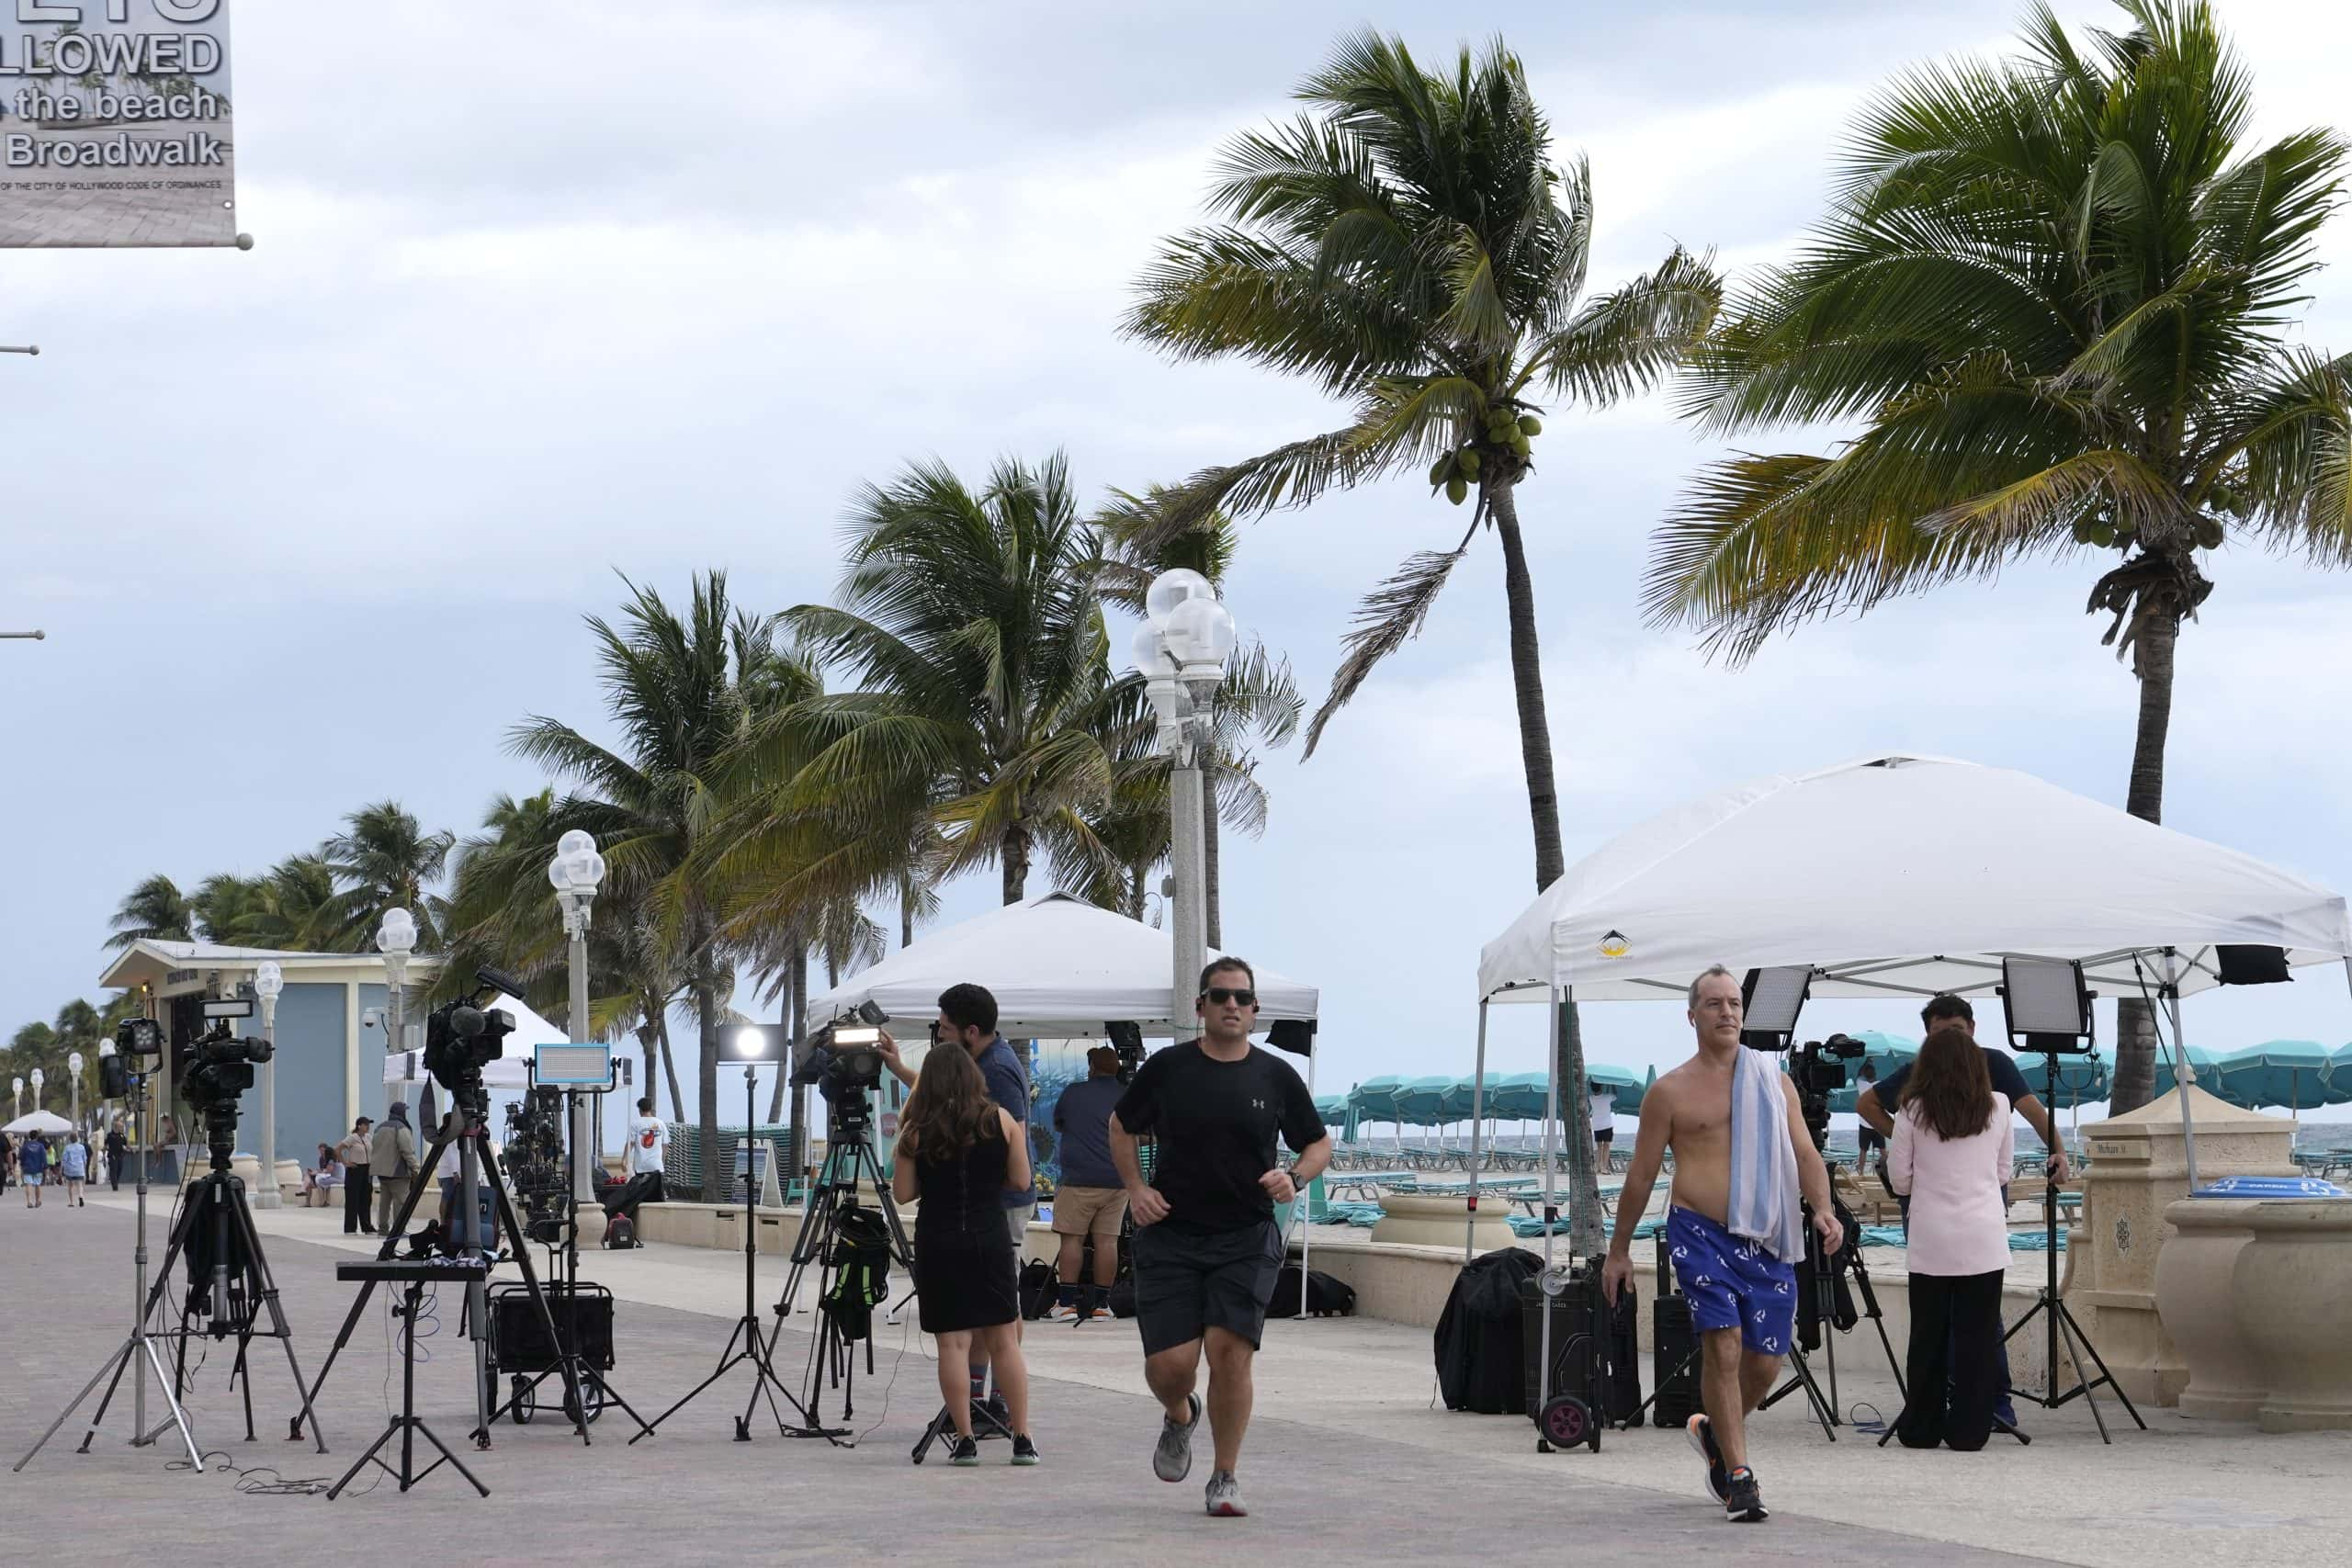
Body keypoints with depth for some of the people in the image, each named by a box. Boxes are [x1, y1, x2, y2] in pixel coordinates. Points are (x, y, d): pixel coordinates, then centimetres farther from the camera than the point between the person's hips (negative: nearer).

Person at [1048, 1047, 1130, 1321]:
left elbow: (1057, 1125, 19)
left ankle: (1068, 1302, -4)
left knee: (1072, 1238, 1)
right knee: (1107, 1240, 3)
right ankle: (1101, 1302, 4)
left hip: (1079, 1178, -3)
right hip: (1117, 1180, 3)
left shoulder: (1073, 1093, 2)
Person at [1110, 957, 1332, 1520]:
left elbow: (1319, 1144, 14)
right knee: (1169, 1363, -6)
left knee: (1230, 1352, -13)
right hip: (1170, 1235, 0)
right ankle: (1179, 1417, 31)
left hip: (1246, 1238, 0)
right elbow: (1121, 1126, 16)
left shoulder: (1276, 1076, 3)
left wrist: (1294, 1177, -7)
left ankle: (1225, 1478, 2)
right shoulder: (1166, 1068, 1)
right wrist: (1136, 1187, 2)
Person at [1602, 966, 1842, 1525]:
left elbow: (1805, 1154, 10)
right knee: (1723, 1345, -15)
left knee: (1765, 1359, 3)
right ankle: (1738, 1476, -9)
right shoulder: (1671, 1091, 4)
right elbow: (1641, 1175, 9)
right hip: (1700, 1233, -3)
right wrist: (1619, 1249, 11)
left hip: (1767, 1238, 3)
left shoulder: (1773, 1081, 13)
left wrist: (1822, 1207, -9)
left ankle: (1715, 1432, 32)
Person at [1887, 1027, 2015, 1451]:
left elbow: (1899, 1180, 3)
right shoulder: (1997, 1107, 2)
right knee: (1977, 1336, 3)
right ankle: (1969, 1430, 3)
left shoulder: (1913, 1112, -3)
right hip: (1984, 1240, 0)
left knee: (1928, 1335, 8)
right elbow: (2003, 1173, 12)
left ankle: (1921, 1428, 12)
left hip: (1931, 1241, 0)